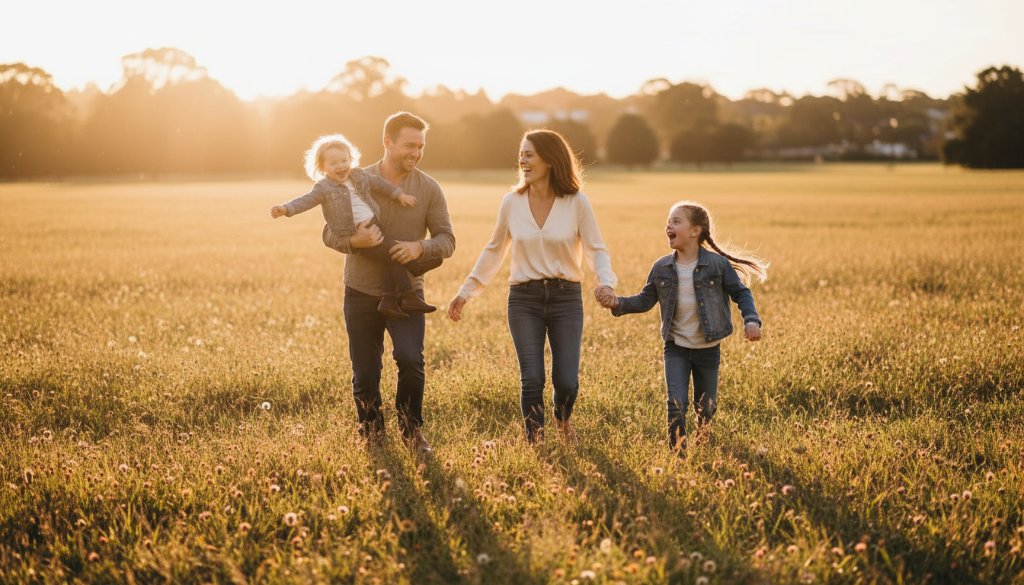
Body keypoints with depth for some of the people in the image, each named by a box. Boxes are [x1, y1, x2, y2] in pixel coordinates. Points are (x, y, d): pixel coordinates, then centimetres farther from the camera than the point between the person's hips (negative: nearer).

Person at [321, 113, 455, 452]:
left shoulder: (429, 189, -1)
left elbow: (447, 240, -1)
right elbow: (330, 234, -1)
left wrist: (420, 248, -22)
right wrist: (356, 241, -23)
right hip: (361, 293, 1)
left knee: (410, 360, -20)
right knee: (365, 374, 6)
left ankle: (411, 428, 4)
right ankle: (371, 434, 29)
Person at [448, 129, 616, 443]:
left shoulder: (577, 203, -5)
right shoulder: (511, 202, 2)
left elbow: (597, 250, -4)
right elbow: (494, 251, 13)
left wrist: (606, 282, -24)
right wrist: (466, 291, 14)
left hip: (566, 298, -1)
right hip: (524, 299, 1)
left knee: (567, 381, -5)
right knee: (531, 379, -7)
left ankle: (563, 417, 31)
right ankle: (534, 440, 16)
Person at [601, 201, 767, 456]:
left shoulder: (718, 264, -10)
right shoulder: (662, 268, -2)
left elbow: (741, 293, -2)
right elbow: (646, 300, 4)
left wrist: (751, 320, -17)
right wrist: (619, 303, -12)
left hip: (707, 349, -1)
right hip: (676, 348, 1)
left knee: (706, 409, 13)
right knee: (676, 405, -11)